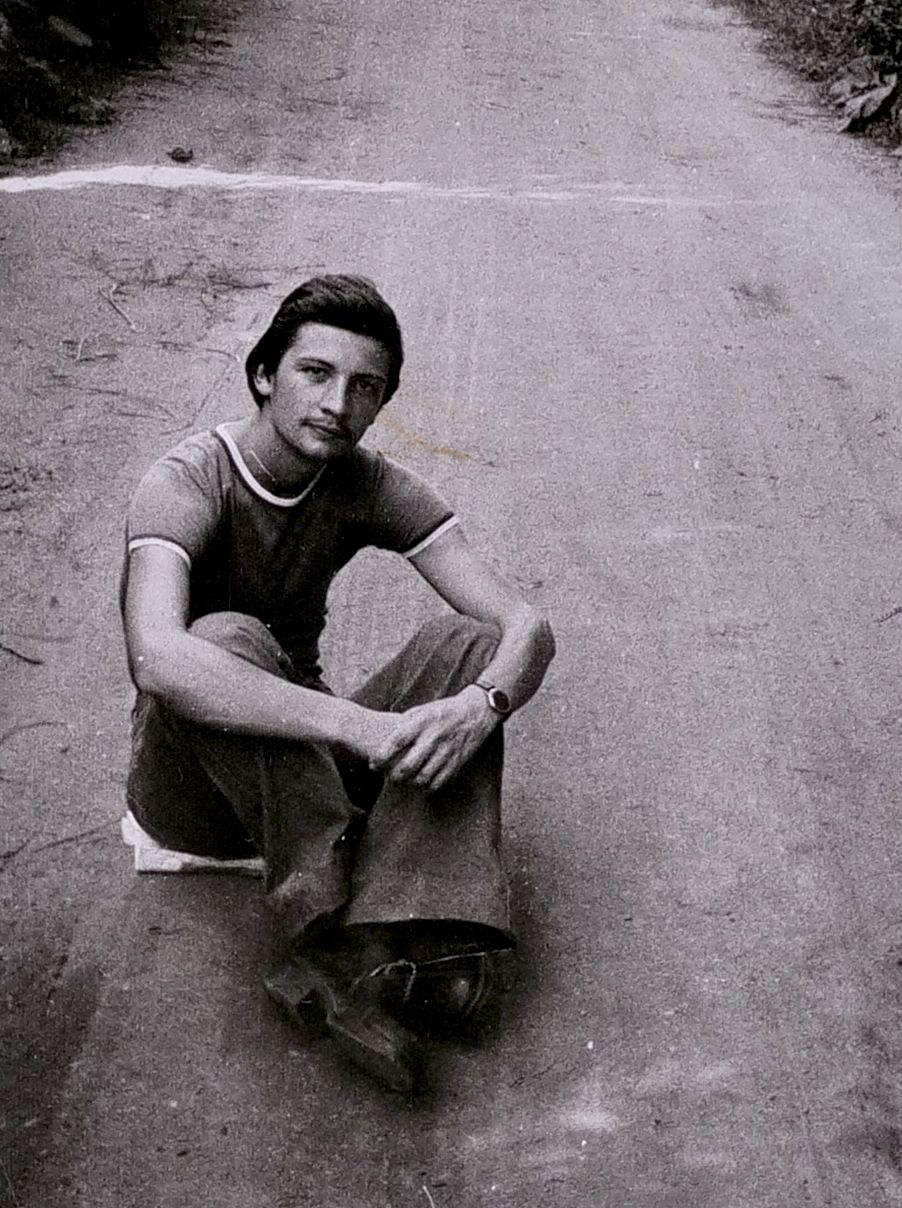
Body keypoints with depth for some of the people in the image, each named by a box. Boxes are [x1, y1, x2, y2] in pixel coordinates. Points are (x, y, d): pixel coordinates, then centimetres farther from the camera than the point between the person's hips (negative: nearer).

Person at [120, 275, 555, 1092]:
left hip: (305, 767, 5)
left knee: (469, 643, -18)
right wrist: (361, 727, -47)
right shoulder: (187, 484, -19)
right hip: (192, 791, -4)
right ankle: (332, 936, -36)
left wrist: (479, 706, -35)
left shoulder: (369, 486, -4)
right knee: (228, 638, -35)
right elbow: (159, 659, -40)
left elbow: (525, 627, -12)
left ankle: (401, 946, -33)